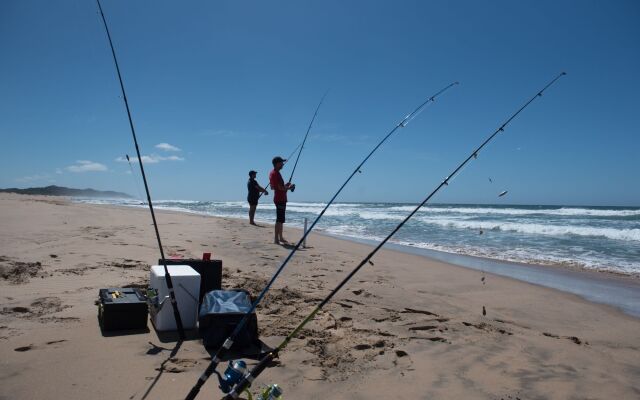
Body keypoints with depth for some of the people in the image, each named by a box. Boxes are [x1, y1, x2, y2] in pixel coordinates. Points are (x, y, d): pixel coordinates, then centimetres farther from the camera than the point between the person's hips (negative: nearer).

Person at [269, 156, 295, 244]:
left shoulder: (272, 173, 14)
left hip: (278, 198, 10)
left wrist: (285, 185, 15)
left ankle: (280, 238, 22)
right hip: (280, 199, -10)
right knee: (279, 220, -8)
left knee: (280, 219, 15)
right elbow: (280, 188, -22)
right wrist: (289, 188, -6)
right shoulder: (276, 173, -17)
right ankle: (276, 239, -6)